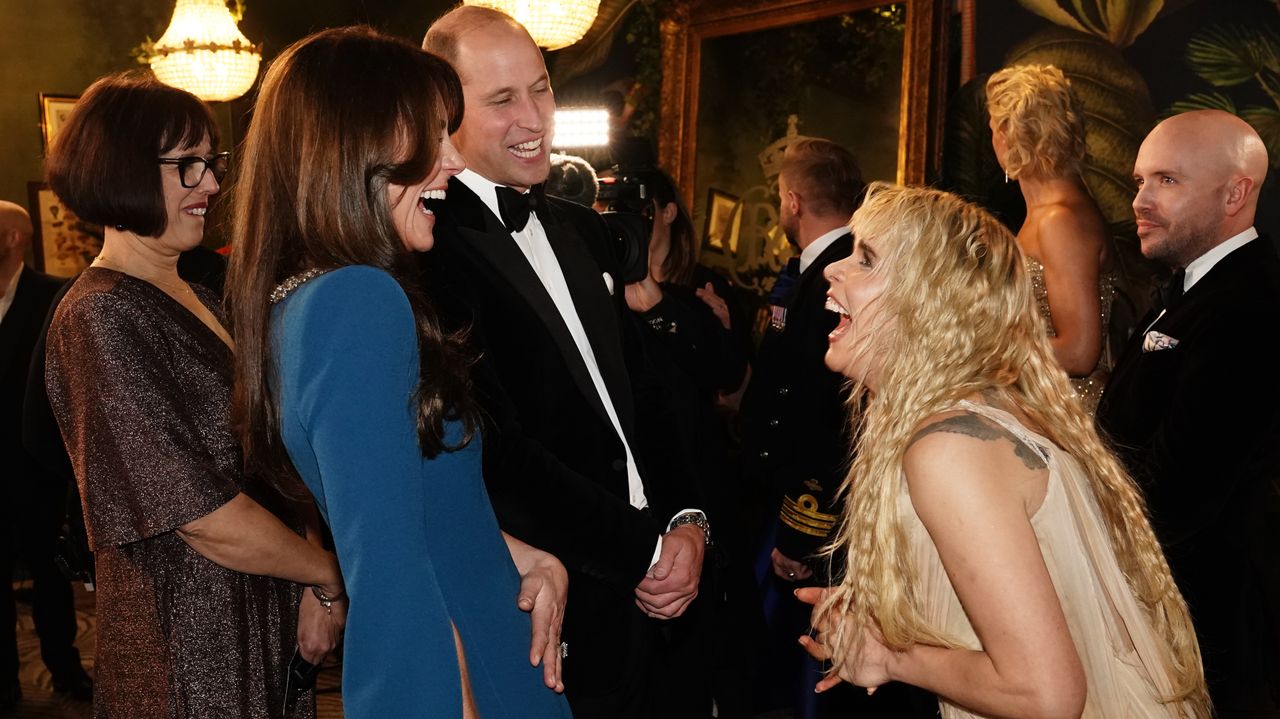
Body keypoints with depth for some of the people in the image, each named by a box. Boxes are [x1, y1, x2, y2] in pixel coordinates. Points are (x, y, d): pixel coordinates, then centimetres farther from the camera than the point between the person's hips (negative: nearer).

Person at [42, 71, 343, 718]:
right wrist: (329, 574, -9)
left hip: (263, 620, 8)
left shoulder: (195, 298, 10)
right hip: (186, 646, -8)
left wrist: (310, 587, -2)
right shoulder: (102, 317, -17)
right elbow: (201, 513, -21)